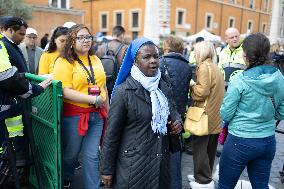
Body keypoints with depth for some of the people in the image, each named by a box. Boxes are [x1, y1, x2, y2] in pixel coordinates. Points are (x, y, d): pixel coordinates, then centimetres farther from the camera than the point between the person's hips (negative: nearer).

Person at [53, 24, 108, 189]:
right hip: (74, 116, -3)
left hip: (97, 115, 4)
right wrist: (94, 99, -20)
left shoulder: (95, 60, 10)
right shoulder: (64, 62, -8)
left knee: (92, 155, 7)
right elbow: (65, 91, -18)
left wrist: (108, 111, 16)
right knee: (71, 153, 15)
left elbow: (103, 87, 15)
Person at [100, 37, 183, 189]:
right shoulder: (124, 91, -15)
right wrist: (107, 169, -8)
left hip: (161, 162, 6)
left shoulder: (164, 87, 3)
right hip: (133, 165, -5)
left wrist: (177, 121, -6)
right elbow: (112, 133, -12)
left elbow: (172, 112, 18)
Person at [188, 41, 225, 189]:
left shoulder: (204, 67, -14)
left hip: (204, 115, -10)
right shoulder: (215, 67, 15)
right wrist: (196, 86, 10)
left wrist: (191, 86, -6)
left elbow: (202, 91, -22)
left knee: (200, 149, 2)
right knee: (210, 149, 17)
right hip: (215, 115, 10)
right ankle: (206, 176, 30)